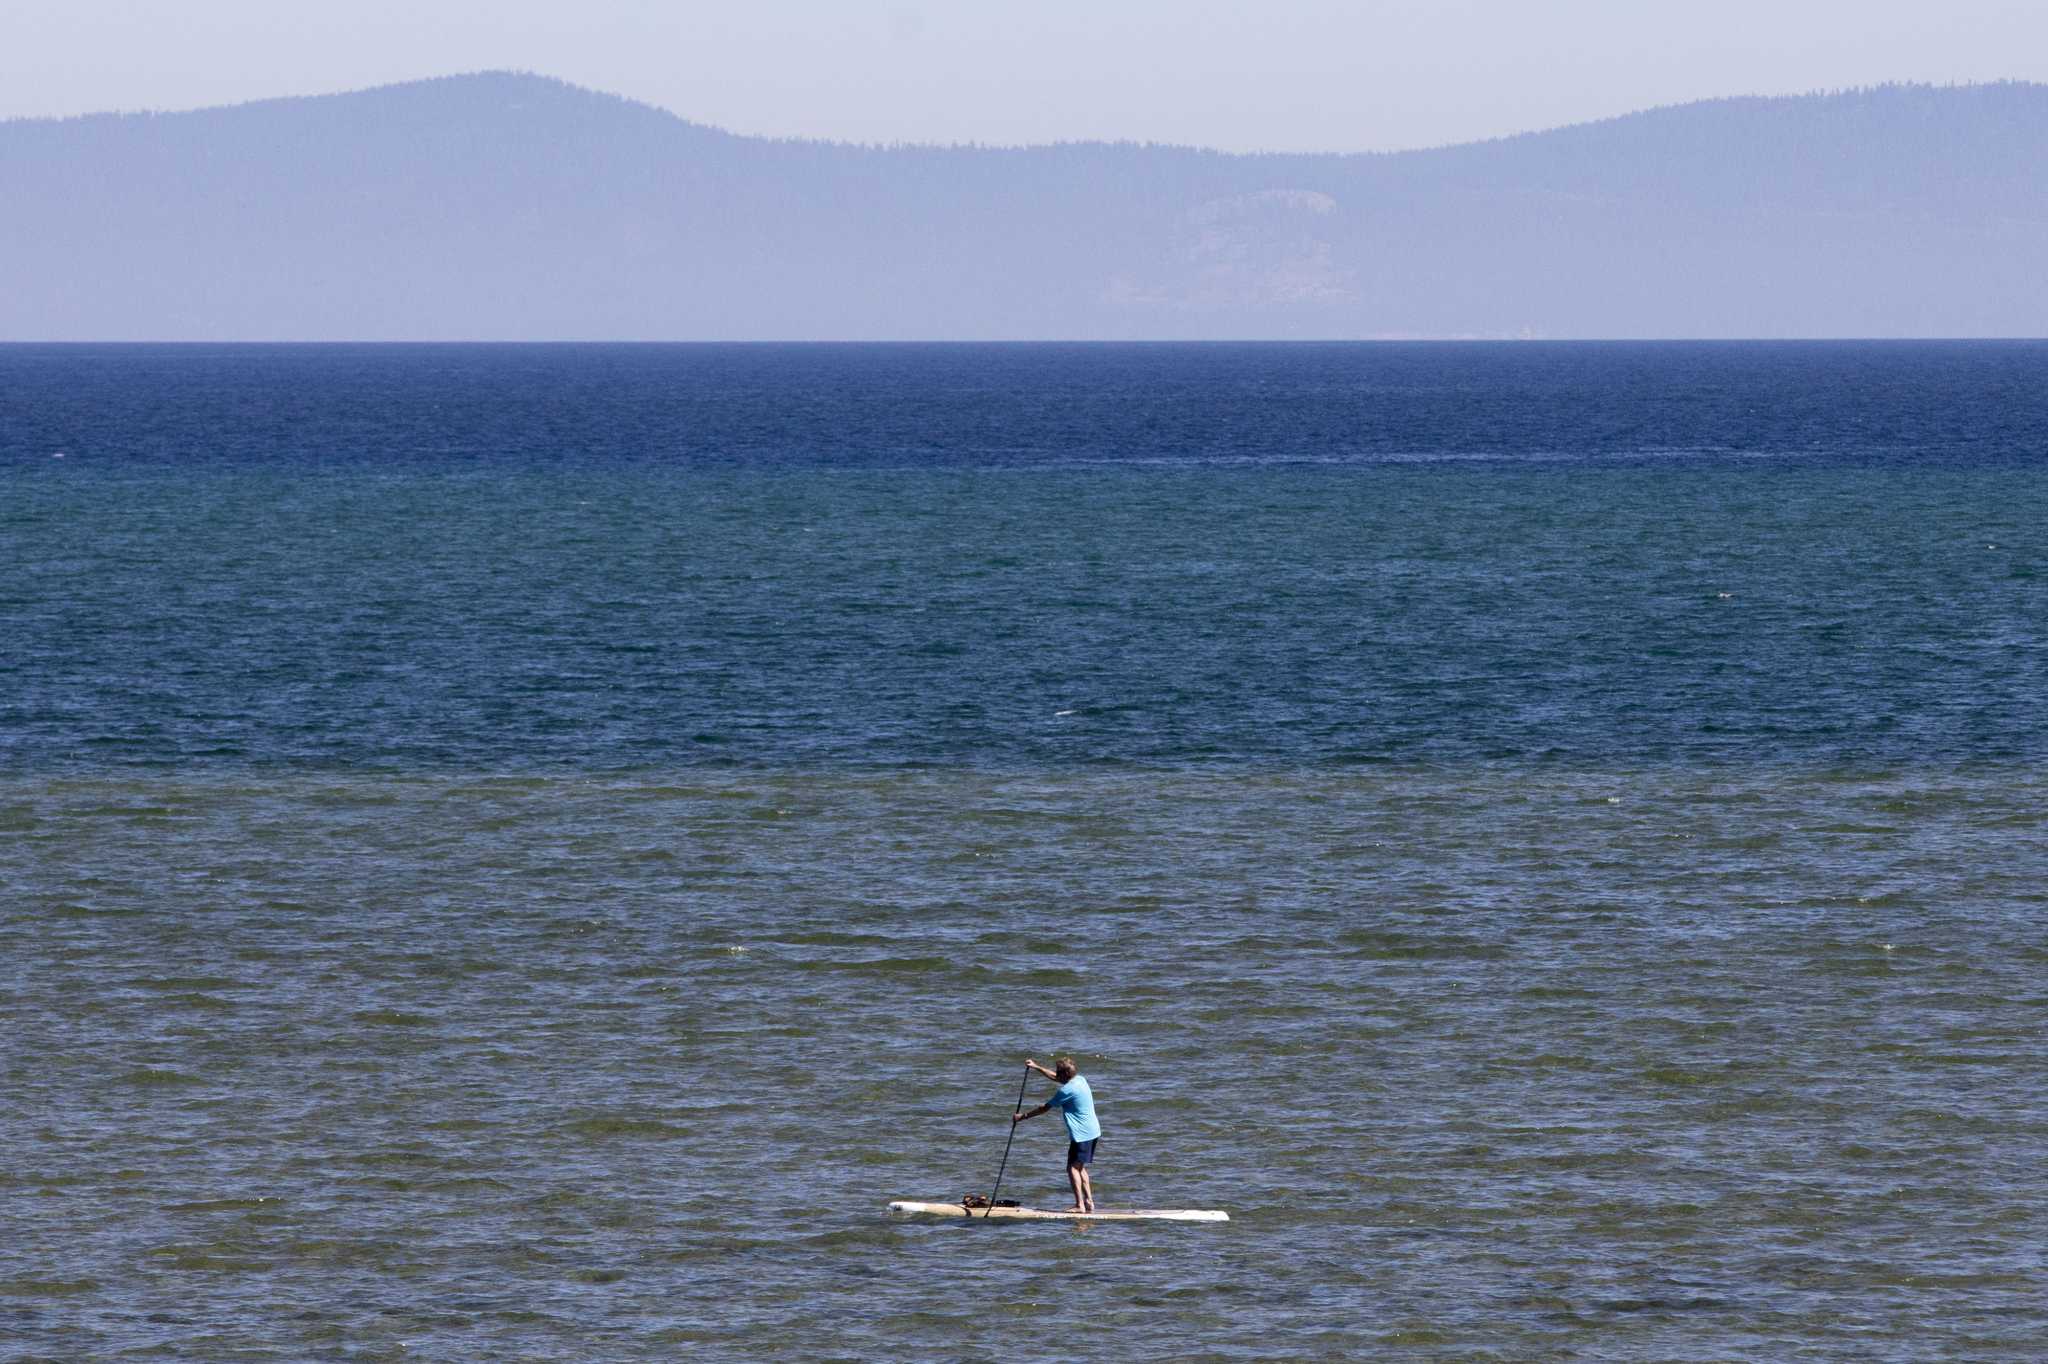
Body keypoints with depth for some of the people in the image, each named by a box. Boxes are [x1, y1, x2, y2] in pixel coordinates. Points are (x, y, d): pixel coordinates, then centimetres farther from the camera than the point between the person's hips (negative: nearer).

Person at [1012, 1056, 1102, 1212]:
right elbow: (1055, 1078, 28)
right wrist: (1036, 1067, 31)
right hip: (1093, 1131, 10)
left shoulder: (1066, 1091, -18)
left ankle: (1080, 1204, -14)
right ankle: (1089, 1201, 16)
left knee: (1073, 1167, -8)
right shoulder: (1080, 1080, 9)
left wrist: (1022, 1117, -1)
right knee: (1080, 1167, 18)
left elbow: (1045, 1108, -10)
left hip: (1081, 1134, -10)